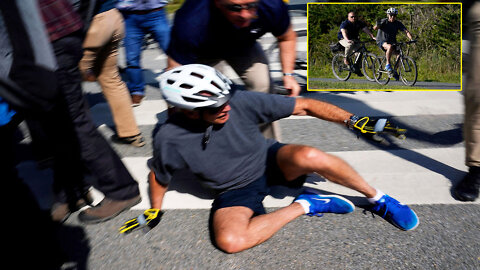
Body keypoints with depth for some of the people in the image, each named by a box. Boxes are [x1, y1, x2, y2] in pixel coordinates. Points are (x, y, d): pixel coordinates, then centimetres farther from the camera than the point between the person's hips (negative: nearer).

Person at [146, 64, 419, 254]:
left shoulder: (241, 102, -21)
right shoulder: (170, 139, -18)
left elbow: (303, 106, -16)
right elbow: (159, 177, 4)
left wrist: (353, 120, -18)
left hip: (271, 161, 0)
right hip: (236, 190, 1)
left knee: (307, 156, -35)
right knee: (230, 240, -31)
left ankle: (378, 199, -9)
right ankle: (305, 205, -11)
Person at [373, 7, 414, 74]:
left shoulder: (398, 23, -1)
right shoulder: (384, 21, -11)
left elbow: (406, 31, -9)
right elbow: (375, 28, -26)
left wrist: (411, 39, -24)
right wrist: (377, 26, -48)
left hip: (392, 41, 5)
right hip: (382, 41, -5)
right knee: (390, 47, -37)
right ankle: (387, 65, -22)